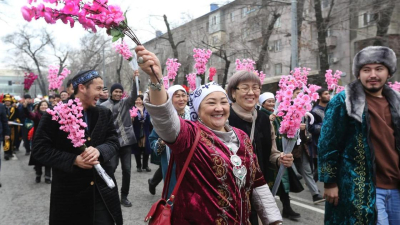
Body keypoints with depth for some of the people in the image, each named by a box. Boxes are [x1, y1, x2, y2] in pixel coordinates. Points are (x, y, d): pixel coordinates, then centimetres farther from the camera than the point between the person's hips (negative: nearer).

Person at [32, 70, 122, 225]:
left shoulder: (104, 114, 6)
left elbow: (114, 142, 4)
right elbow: (39, 149, -9)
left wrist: (99, 150, -18)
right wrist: (73, 160, -19)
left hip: (102, 188, 4)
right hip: (69, 191, -3)